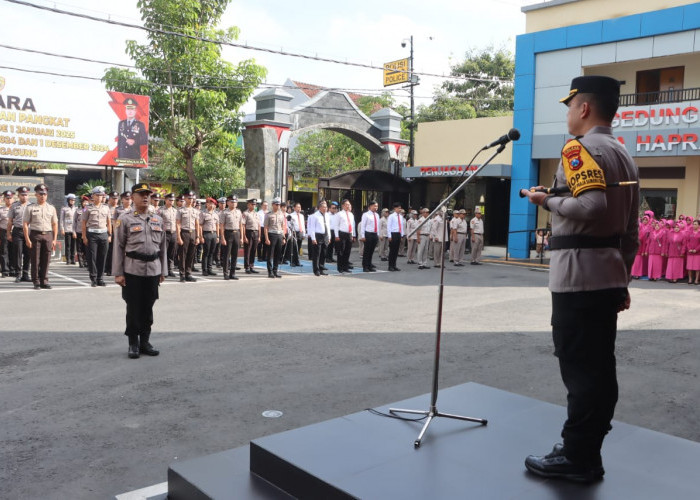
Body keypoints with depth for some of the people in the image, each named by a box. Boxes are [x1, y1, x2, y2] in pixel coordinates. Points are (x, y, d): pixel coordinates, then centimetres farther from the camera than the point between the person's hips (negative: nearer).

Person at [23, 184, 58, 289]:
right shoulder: (30, 208, 3)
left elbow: (55, 224, 12)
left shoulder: (51, 208, 12)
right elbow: (25, 224, 1)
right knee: (35, 260, 0)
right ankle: (36, 282, 7)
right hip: (35, 234, -2)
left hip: (48, 234, 2)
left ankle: (44, 281, 11)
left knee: (46, 260, 3)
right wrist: (27, 239, -7)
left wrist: (54, 239, 6)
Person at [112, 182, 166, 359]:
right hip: (133, 270, -4)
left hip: (153, 270, 4)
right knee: (133, 308, 3)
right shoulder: (125, 219, -1)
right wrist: (118, 273, -7)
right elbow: (118, 247, -3)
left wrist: (163, 271, 11)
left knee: (148, 308, 10)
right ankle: (133, 344, 14)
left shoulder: (158, 219, 11)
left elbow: (163, 246, 14)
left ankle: (145, 342, 21)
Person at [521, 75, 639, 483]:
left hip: (579, 277, -9)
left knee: (578, 368, -2)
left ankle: (576, 458, 7)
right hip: (609, 276, 9)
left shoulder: (580, 149, -11)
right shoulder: (625, 156, 17)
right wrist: (623, 278, 22)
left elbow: (592, 206, -28)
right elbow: (631, 229, 18)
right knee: (600, 368, 12)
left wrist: (547, 201, -12)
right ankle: (588, 454, 22)